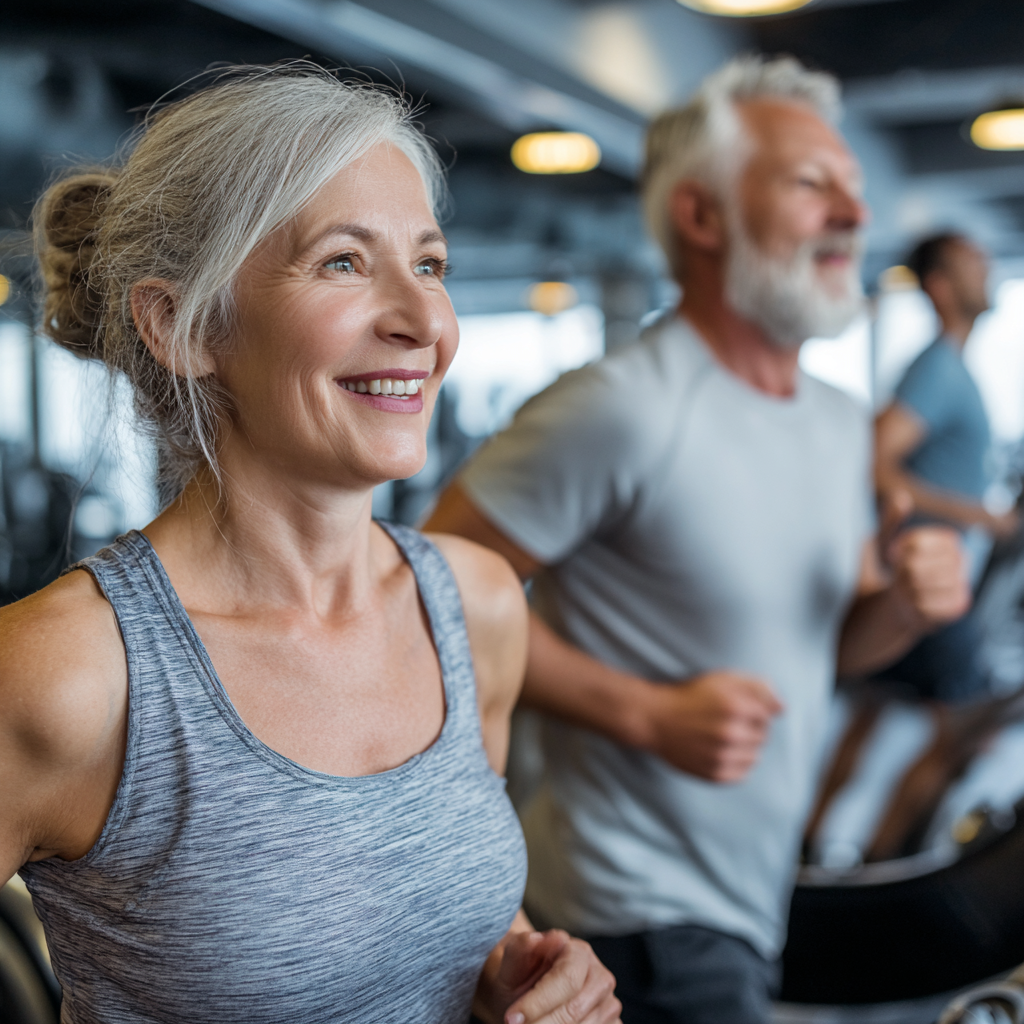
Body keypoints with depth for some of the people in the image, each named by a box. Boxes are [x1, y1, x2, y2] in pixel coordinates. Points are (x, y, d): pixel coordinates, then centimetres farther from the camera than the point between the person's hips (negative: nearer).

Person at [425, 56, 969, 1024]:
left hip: (755, 897, 8)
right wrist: (648, 714, -23)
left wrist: (903, 607, -6)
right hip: (646, 910, -8)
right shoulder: (621, 410, -21)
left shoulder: (841, 423, 7)